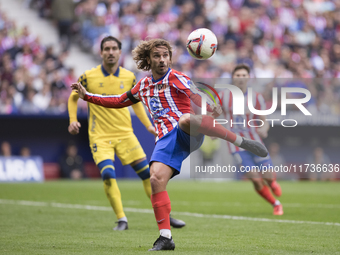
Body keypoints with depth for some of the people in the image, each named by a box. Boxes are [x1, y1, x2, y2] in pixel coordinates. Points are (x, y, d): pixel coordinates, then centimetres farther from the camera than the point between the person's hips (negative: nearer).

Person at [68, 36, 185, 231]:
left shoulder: (129, 77, 2)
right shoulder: (89, 77, -6)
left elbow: (136, 102, 18)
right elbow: (73, 98, 10)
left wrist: (149, 125, 10)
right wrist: (73, 120, -5)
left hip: (125, 134, 3)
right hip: (100, 137, -3)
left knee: (148, 174, -1)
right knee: (108, 174, -23)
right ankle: (122, 220, -10)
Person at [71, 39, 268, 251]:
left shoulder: (177, 78, 4)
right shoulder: (143, 86, 21)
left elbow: (194, 94, -14)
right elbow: (120, 101, 36)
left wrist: (212, 109, -36)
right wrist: (87, 96, 31)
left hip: (187, 133, -5)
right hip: (166, 139, 5)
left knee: (186, 119, -42)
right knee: (156, 179, -18)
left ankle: (242, 142, -31)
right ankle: (165, 237, -11)